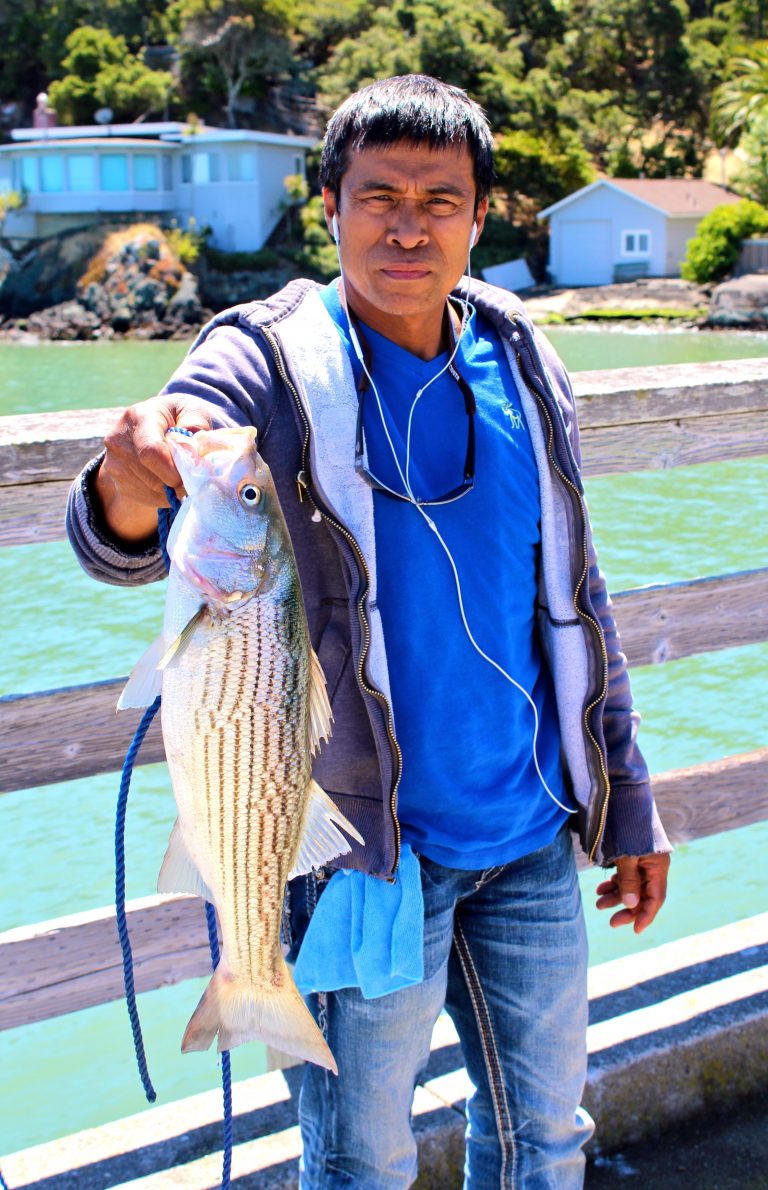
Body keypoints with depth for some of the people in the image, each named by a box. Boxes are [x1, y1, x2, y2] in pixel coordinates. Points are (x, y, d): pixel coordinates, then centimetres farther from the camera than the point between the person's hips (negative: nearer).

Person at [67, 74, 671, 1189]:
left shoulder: (523, 366, 4)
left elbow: (573, 596, 12)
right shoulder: (263, 364, -11)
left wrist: (627, 801, 14)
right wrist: (127, 487, -52)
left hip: (531, 841, 5)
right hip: (366, 844, -4)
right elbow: (135, 546, -28)